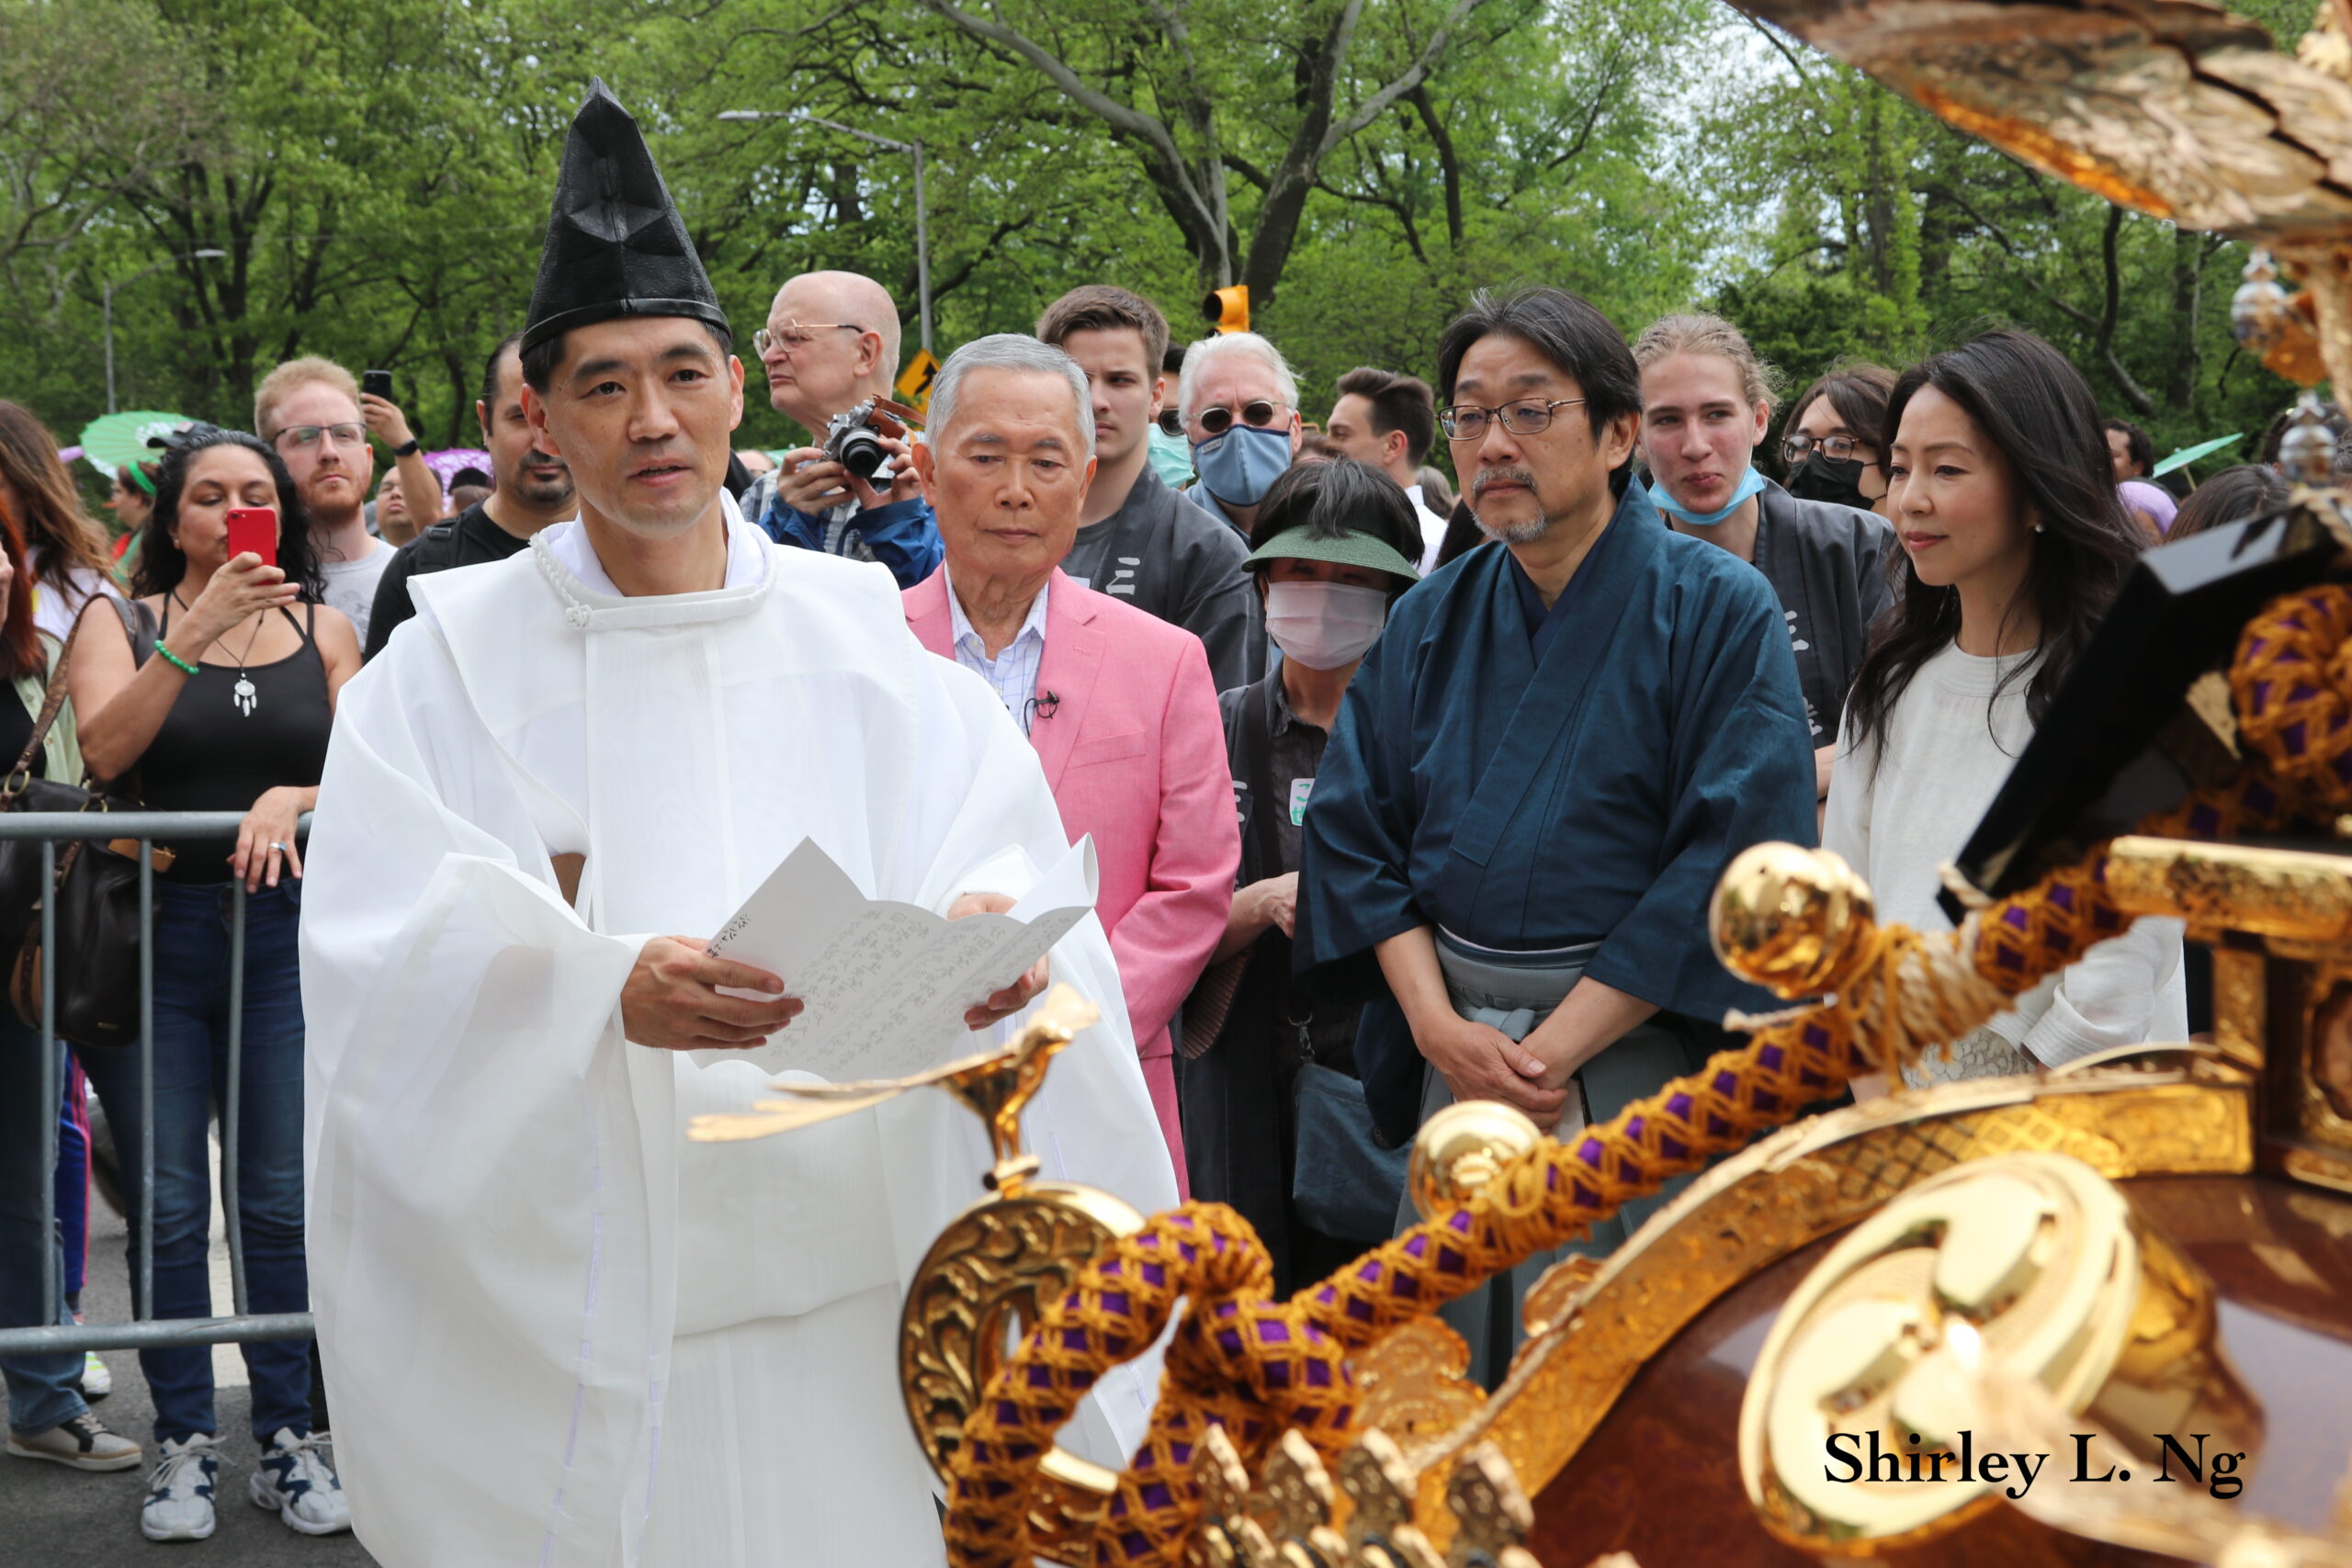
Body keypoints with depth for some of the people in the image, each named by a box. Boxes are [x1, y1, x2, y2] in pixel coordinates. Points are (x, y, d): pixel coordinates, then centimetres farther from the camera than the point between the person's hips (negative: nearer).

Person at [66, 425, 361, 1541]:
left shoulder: (322, 631, 11)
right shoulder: (126, 624, 6)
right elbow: (103, 751, -12)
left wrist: (293, 797, -16)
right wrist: (198, 632, -19)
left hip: (288, 931, 1)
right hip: (158, 932, -1)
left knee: (283, 1200, 3)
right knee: (167, 1204, 2)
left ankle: (289, 1440, 12)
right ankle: (183, 1444, 11)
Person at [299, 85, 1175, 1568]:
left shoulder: (858, 634, 7)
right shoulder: (452, 663, 1)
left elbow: (998, 843, -1)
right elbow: (392, 956, -10)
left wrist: (990, 920, -25)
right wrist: (606, 991, -28)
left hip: (853, 1264, 2)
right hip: (575, 1301, -1)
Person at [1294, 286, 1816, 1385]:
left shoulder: (1719, 613, -6)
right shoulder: (1429, 622, 8)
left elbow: (1738, 862, -13)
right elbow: (1353, 829, 7)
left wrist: (1553, 1048, -15)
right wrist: (1437, 1023, -9)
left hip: (1639, 1042, -4)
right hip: (1448, 1051, 4)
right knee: (1450, 1367, 9)